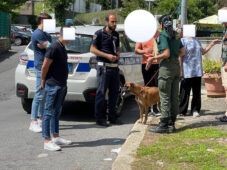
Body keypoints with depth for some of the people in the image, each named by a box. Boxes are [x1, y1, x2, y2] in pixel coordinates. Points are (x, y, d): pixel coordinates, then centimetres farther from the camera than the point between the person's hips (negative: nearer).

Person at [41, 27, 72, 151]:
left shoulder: (62, 47, 12)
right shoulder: (54, 48, -17)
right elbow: (45, 66, -17)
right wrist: (43, 81, -6)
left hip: (61, 85, 9)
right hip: (53, 86, -9)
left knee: (57, 112, 16)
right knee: (49, 113, -4)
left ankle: (56, 137, 25)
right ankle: (47, 141, -1)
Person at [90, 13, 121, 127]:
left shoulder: (116, 34, 16)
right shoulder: (100, 34, -4)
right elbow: (93, 49, -8)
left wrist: (117, 54, 4)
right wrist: (107, 55, -16)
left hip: (114, 66, 7)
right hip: (103, 66, -7)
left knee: (114, 92, 10)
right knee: (101, 92, -5)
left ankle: (112, 116, 20)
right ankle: (100, 118, 0)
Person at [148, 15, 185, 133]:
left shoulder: (163, 35, -12)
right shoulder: (175, 35, 12)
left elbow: (166, 54, -19)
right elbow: (182, 52, 14)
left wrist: (153, 58, -8)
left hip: (167, 67, -8)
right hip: (176, 65, 8)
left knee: (165, 97, -5)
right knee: (174, 97, 9)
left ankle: (164, 125, -3)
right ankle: (171, 124, 16)